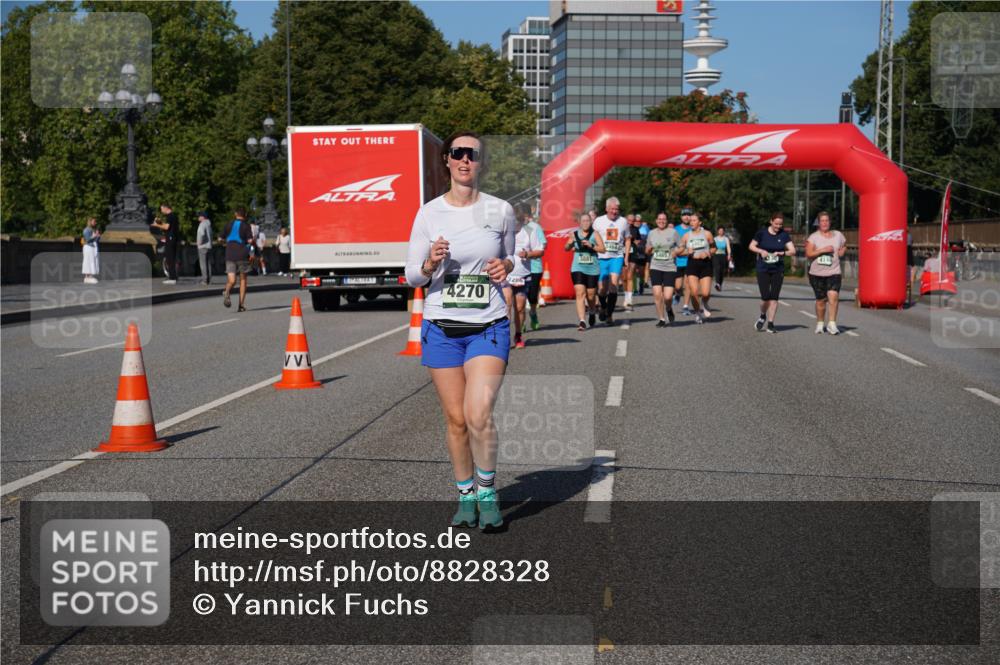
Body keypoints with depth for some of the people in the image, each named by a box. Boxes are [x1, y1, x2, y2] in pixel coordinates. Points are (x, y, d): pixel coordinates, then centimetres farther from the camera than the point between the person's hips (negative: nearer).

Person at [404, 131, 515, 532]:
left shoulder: (500, 211, 2)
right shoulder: (429, 213, 1)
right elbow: (412, 276, 4)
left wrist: (506, 267, -5)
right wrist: (431, 263, -17)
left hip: (489, 326, -1)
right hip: (441, 327, 1)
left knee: (479, 414, -16)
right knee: (456, 419, 4)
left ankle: (488, 492, 6)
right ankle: (466, 496, 23)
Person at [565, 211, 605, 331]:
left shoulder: (594, 234, 0)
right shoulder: (575, 234, 4)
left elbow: (602, 249, -6)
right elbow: (566, 248, 9)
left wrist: (591, 245, -21)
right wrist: (570, 244, -13)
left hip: (592, 269, 0)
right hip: (577, 268, 0)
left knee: (591, 295, 11)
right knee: (580, 294, -12)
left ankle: (592, 313, 42)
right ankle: (582, 322, -15)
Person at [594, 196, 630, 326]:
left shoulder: (623, 222, 7)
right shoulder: (598, 221, 3)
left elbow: (627, 239, 17)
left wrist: (626, 257, 9)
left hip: (617, 257, 0)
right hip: (602, 258, 0)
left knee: (613, 285, -16)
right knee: (602, 289, 1)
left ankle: (609, 314, -7)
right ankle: (603, 307, 33)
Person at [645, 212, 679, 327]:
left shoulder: (673, 232, 3)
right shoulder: (652, 233, 10)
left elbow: (680, 248, 8)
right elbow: (647, 251, 19)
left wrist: (676, 251, -13)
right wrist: (648, 249, -4)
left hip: (670, 268, -2)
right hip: (655, 267, 2)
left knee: (667, 296, -10)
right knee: (657, 294, -8)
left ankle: (669, 309, 24)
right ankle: (661, 319, 6)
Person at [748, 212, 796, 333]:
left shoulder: (784, 235, 2)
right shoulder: (762, 233, -2)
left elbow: (792, 251, -1)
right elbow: (751, 246, 6)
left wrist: (782, 253, -19)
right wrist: (761, 251, -12)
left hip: (778, 270, 2)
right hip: (763, 270, -2)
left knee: (774, 297, -1)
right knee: (765, 297, -9)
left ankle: (770, 323, 7)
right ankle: (762, 316, 20)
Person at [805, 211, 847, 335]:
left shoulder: (838, 235, 9)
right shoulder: (813, 237, 0)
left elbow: (844, 245, 29)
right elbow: (808, 254, -10)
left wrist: (842, 251, 7)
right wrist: (823, 250, -18)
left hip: (833, 272, 1)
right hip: (817, 273, -1)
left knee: (833, 296, -19)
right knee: (821, 300, 6)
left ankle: (832, 324, -16)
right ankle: (820, 324, 25)